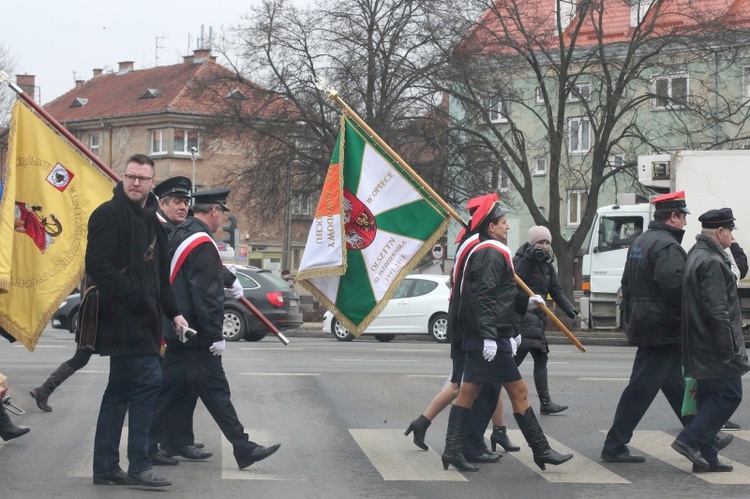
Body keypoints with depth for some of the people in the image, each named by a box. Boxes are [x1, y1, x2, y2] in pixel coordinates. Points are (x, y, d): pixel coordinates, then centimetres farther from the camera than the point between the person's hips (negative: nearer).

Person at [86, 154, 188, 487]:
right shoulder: (108, 215, -8)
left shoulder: (151, 221, 19)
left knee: (120, 391, 11)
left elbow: (160, 277, 25)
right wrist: (133, 294, -20)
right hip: (122, 319, -9)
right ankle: (139, 466, -9)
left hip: (141, 321, 9)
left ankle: (106, 469, 16)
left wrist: (173, 312, 16)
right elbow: (98, 265, -19)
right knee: (148, 380, -14)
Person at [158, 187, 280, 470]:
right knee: (215, 390, -7)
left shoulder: (179, 236, 13)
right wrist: (216, 336, -18)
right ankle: (243, 449, -4)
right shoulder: (202, 244, -17)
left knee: (170, 390, 12)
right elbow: (206, 295, -21)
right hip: (196, 336, -10)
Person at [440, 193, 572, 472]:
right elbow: (484, 297, -24)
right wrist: (488, 336, -29)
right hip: (491, 337, -10)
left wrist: (525, 303, 24)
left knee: (469, 391, 8)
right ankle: (541, 451, 3)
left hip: (475, 336, 10)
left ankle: (453, 450, 8)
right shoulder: (492, 253, -14)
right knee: (518, 392, -3)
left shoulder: (479, 250, 19)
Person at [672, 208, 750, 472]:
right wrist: (727, 348, -20)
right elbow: (717, 310, -23)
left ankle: (706, 457, 14)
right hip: (714, 345, -10)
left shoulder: (696, 256, 15)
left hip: (700, 346, 10)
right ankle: (690, 440, -8)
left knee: (710, 398, 12)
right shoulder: (712, 262, -18)